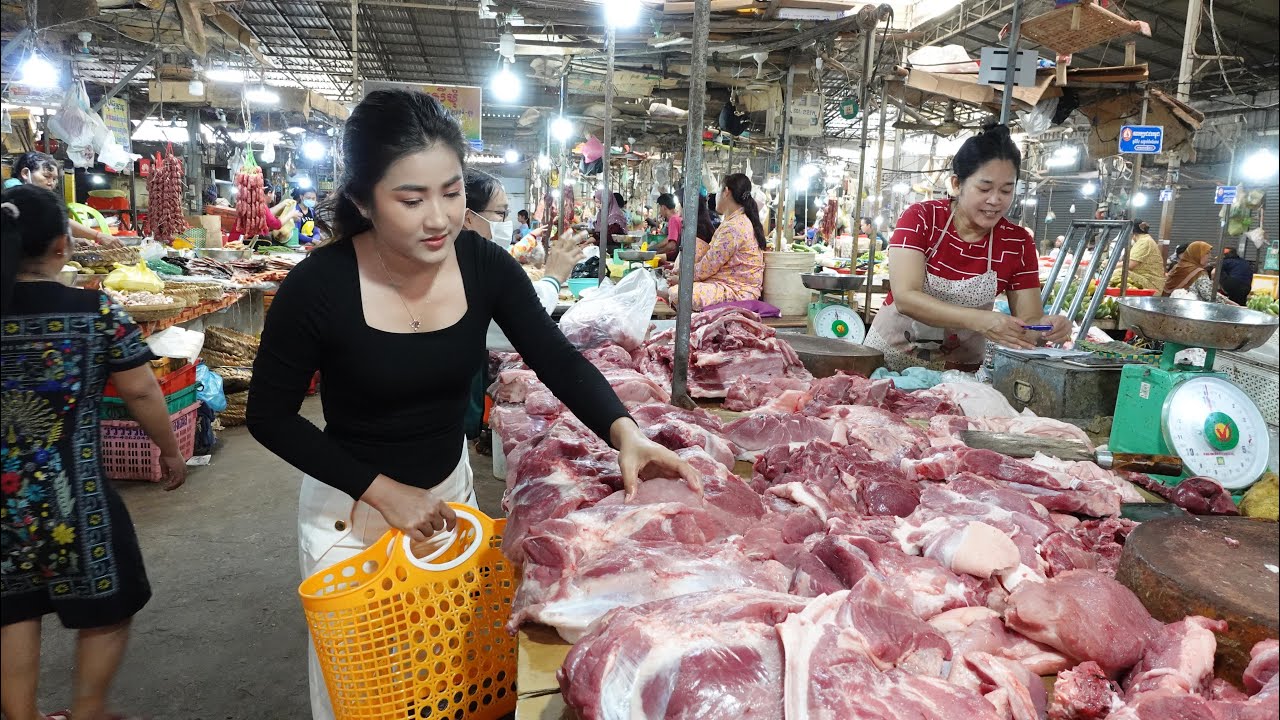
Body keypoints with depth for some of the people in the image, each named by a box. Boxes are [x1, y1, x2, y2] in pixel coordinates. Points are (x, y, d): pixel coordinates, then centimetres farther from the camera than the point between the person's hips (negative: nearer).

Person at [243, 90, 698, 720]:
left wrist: (624, 433, -32)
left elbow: (559, 361, -13)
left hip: (451, 489, 3)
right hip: (351, 507, -3)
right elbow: (270, 417, -14)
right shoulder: (319, 287, -24)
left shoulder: (485, 266, -16)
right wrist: (383, 491, -20)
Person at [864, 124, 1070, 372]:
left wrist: (1047, 326, -25)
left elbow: (1028, 319, -1)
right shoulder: (921, 218, -9)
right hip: (893, 354, -3)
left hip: (961, 367, 4)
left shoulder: (1018, 243, -1)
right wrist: (979, 320, -33)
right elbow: (904, 297, -21)